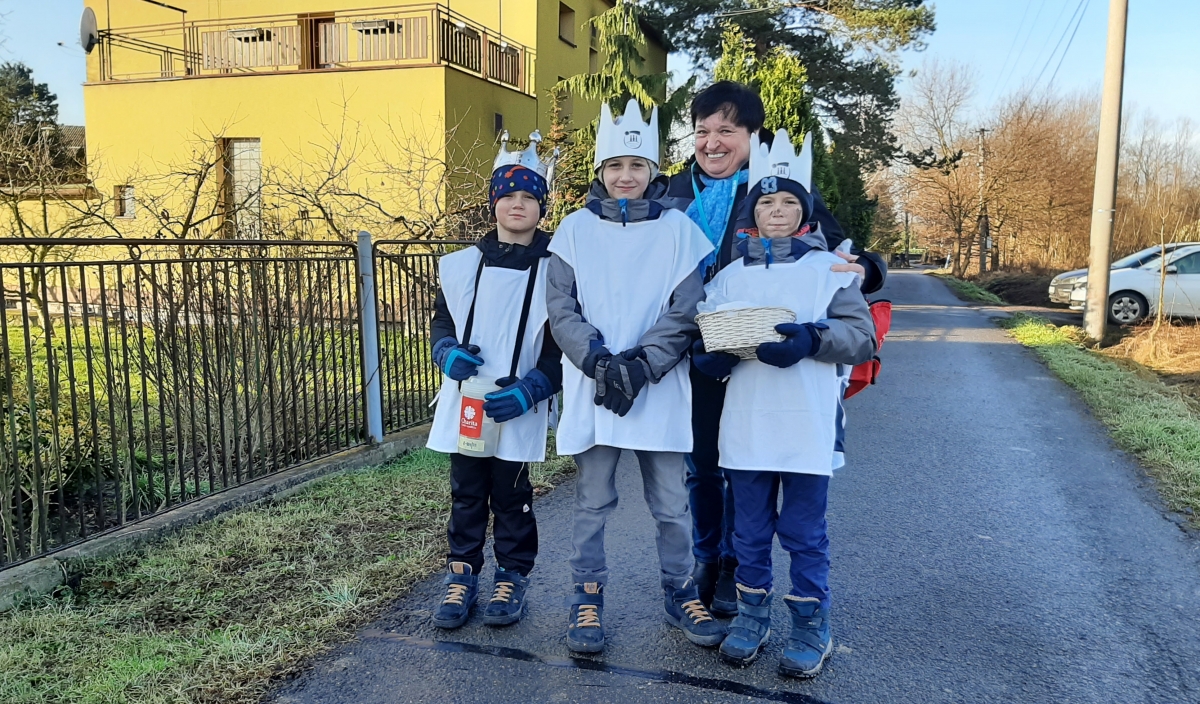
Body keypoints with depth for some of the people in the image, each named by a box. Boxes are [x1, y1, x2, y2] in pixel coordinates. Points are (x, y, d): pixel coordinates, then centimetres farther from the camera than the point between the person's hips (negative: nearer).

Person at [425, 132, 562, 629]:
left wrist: (531, 389, -17)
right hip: (463, 405, 3)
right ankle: (461, 576, 27)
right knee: (466, 495, 12)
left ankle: (513, 578, 27)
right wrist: (448, 352, -8)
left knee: (511, 498, 9)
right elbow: (442, 320, 14)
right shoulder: (463, 265, 6)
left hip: (518, 410, -3)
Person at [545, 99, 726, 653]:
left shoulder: (678, 229, 3)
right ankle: (588, 597, 25)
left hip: (660, 389, 0)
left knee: (671, 502, 8)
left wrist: (642, 364, -14)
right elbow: (561, 307, 0)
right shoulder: (576, 229, 5)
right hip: (591, 388, 1)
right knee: (592, 501, 9)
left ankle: (679, 593, 28)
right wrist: (598, 360, -15)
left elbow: (686, 311, -3)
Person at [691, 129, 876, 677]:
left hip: (807, 428, -2)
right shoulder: (730, 275, 10)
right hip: (745, 426, 3)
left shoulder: (830, 269, 3)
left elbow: (862, 336, -4)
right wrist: (710, 354, -14)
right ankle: (751, 617, 31)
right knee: (749, 533, 14)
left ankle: (811, 629, 24)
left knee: (804, 535, 7)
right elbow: (701, 336, 9)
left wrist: (812, 340, -22)